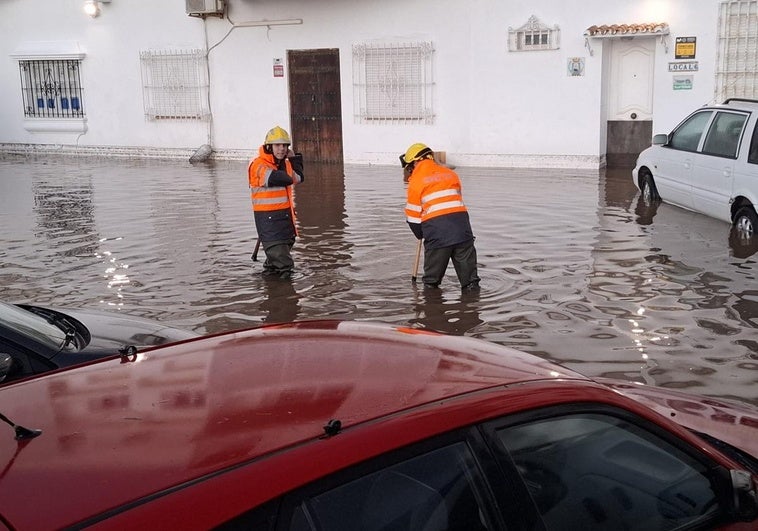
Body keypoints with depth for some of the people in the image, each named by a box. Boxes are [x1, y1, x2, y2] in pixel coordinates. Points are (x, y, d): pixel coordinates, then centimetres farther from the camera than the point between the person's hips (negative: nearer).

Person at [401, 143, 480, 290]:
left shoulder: (416, 180, 4)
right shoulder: (451, 174, 17)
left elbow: (413, 215, 6)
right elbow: (455, 201, 18)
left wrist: (421, 235, 23)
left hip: (436, 233, -4)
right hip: (461, 227, 4)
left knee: (431, 279, 13)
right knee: (469, 274, 10)